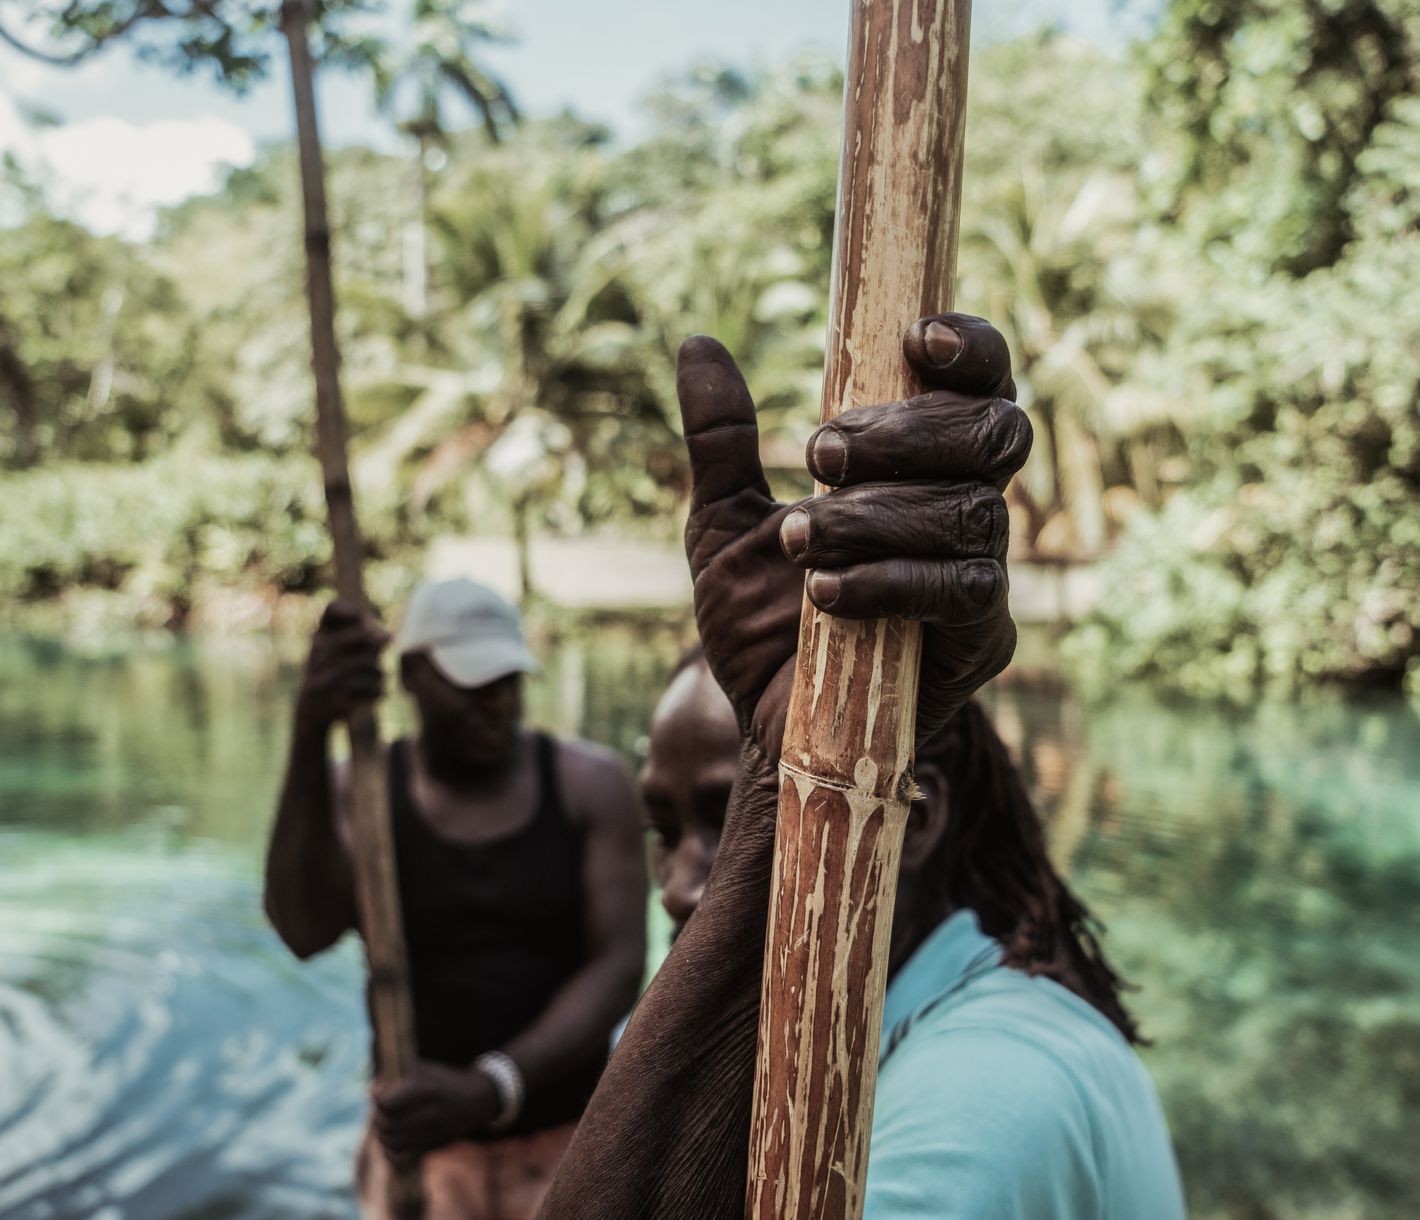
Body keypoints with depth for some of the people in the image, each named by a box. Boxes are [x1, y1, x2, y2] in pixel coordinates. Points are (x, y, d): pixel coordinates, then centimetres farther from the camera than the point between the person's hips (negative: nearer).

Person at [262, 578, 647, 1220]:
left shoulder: (588, 783, -8)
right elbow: (303, 930, -25)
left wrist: (487, 1090, -28)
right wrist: (309, 732, -38)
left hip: (566, 1145, 0)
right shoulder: (359, 790, -6)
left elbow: (619, 967, -14)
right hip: (418, 1146, 0)